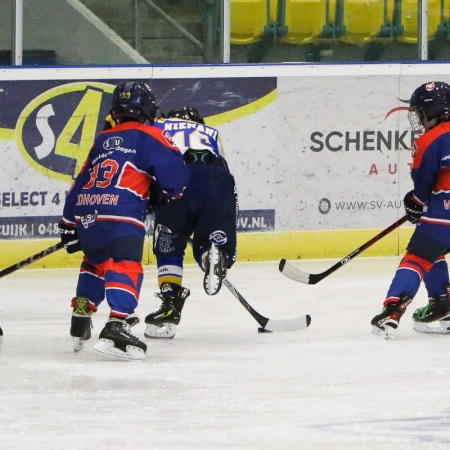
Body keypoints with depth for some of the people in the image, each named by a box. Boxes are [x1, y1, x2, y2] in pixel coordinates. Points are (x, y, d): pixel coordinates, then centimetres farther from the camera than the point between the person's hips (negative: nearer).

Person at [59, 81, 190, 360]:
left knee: (96, 262, 30)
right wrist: (162, 194, 20)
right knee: (126, 267, -15)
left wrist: (70, 227, 28)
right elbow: (176, 176, -2)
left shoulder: (102, 141, 24)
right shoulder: (149, 136, 5)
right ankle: (117, 327, -33)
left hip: (86, 213, 7)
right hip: (120, 216, -7)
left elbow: (80, 183, 24)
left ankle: (80, 320, 32)